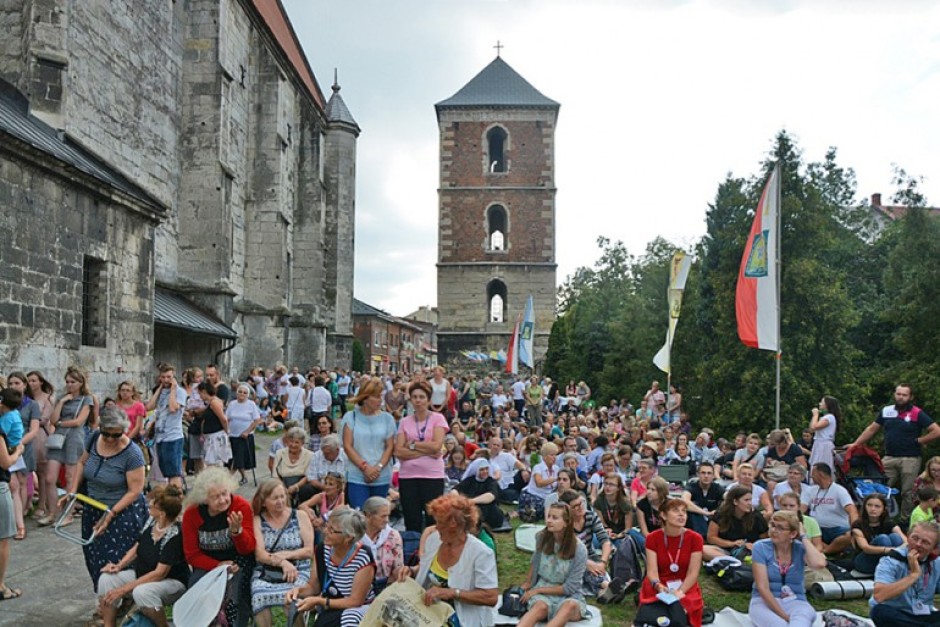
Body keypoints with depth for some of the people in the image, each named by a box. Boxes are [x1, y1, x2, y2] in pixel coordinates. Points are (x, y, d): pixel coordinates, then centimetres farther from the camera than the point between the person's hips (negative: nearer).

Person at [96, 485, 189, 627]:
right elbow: (137, 547, 13)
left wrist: (124, 589, -24)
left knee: (142, 592, -37)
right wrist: (119, 565, -5)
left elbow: (160, 573, -25)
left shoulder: (175, 535, -25)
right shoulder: (151, 521, -3)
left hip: (172, 581, -8)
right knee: (107, 579, -11)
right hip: (142, 574, 8)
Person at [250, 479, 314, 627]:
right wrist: (282, 562, -22)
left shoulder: (300, 517, 4)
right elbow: (260, 554, -6)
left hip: (297, 571, -1)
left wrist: (286, 555, -14)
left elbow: (309, 551, 1)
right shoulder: (257, 520, 5)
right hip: (265, 574, 1)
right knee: (260, 597, -30)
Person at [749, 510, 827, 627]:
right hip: (764, 601, -1)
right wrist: (784, 615, -18)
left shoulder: (800, 549, -1)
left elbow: (819, 563, -25)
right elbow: (762, 587, -11)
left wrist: (803, 537, -13)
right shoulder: (761, 547, -6)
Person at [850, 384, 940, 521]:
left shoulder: (917, 414, -5)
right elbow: (872, 429, 14)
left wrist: (918, 441, -8)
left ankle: (905, 520, 16)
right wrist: (855, 444, 10)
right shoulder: (886, 411, 7)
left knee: (907, 493, 5)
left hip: (910, 459, -4)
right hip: (889, 458, 4)